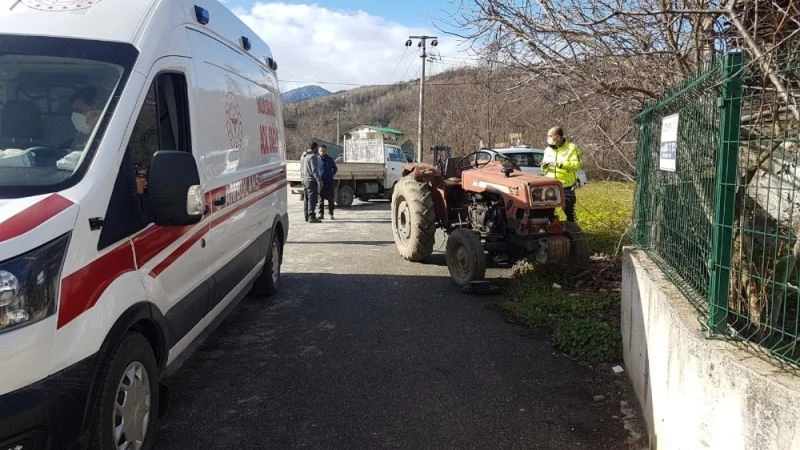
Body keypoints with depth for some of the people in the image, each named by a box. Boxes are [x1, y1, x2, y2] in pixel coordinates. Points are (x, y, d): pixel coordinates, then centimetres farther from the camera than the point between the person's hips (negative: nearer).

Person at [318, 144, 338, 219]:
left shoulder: (330, 160, 7)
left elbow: (335, 169, 21)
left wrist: (332, 175, 7)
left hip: (329, 182, 1)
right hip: (320, 182, -1)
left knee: (330, 199, 1)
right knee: (321, 199, 2)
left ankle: (331, 214, 8)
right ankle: (321, 214, 7)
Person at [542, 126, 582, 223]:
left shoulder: (571, 148, -4)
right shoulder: (548, 150, 11)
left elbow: (577, 164, -15)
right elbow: (544, 169, 17)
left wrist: (561, 164, -23)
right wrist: (544, 166, -7)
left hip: (566, 186, -4)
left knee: (569, 210, 5)